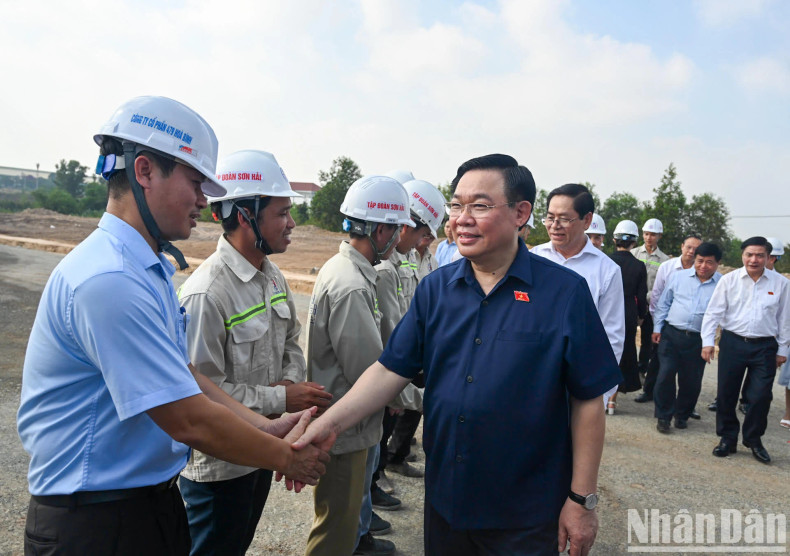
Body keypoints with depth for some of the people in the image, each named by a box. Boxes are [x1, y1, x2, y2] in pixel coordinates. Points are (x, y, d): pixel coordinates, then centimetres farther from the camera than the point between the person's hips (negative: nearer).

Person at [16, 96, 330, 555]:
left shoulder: (153, 271, 7)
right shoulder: (110, 281, -26)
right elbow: (190, 421, -25)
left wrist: (268, 427, -1)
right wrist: (287, 457, -12)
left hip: (154, 497, 9)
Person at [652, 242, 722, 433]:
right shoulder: (678, 277, 5)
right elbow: (663, 304, 12)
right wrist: (658, 328, 8)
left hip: (699, 340, 0)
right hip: (671, 334, 0)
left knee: (691, 381, 9)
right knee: (666, 375, -4)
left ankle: (682, 415, 30)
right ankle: (664, 416, 10)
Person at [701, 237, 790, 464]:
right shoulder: (729, 280, -1)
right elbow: (713, 312, -1)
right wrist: (707, 341, -7)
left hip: (765, 347, 0)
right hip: (732, 343, 0)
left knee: (760, 396, 1)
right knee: (726, 394, 5)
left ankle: (753, 440, 23)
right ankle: (727, 439, 22)